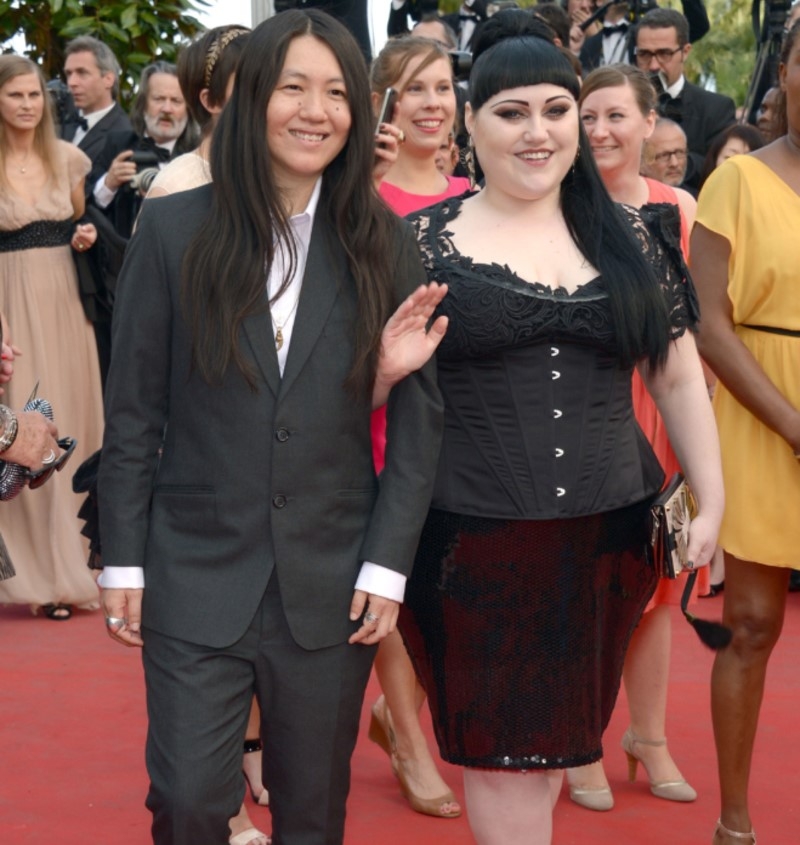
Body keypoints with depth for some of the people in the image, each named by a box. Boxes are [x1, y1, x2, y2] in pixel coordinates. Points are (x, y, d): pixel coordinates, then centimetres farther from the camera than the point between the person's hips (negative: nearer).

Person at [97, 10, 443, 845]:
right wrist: (122, 560, -1)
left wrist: (387, 565, -4)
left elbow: (418, 415, 2)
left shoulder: (384, 244, 2)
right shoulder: (173, 228, -2)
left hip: (332, 588, 1)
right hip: (195, 579, -1)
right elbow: (132, 410, 1)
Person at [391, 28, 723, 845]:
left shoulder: (624, 236, 7)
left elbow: (678, 378, 12)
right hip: (473, 543, -3)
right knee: (503, 752, 1)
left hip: (607, 534, 3)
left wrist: (712, 503, 8)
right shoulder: (424, 242, -2)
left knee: (548, 738, 14)